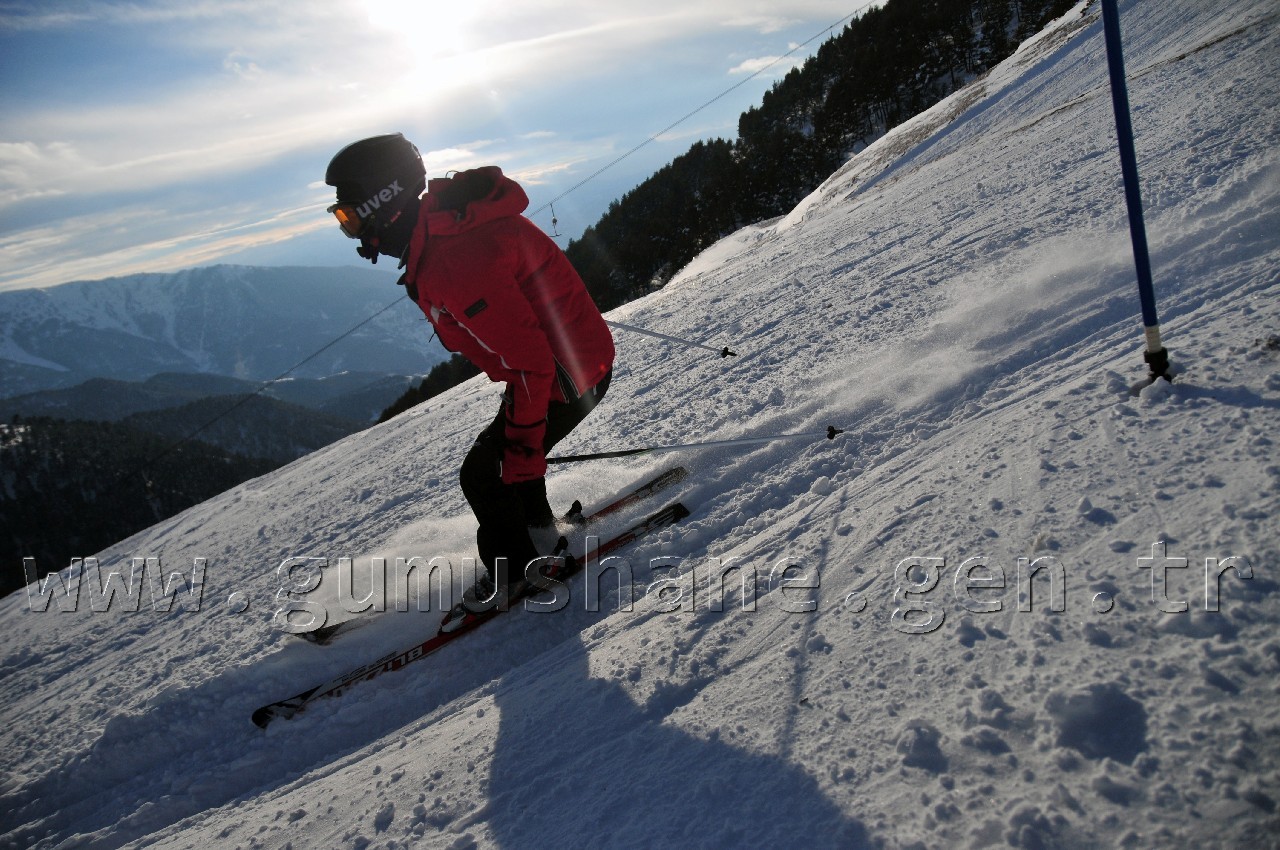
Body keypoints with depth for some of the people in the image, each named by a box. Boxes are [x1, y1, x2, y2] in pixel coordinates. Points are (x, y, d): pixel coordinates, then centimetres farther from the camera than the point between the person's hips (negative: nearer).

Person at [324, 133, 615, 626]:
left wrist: (522, 458, -23)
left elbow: (530, 364, -31)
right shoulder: (445, 220, -1)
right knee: (507, 450, 25)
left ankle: (512, 577, 18)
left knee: (485, 474, -1)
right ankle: (537, 529, 45)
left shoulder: (452, 264, -32)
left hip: (566, 376, -10)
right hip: (556, 358, 10)